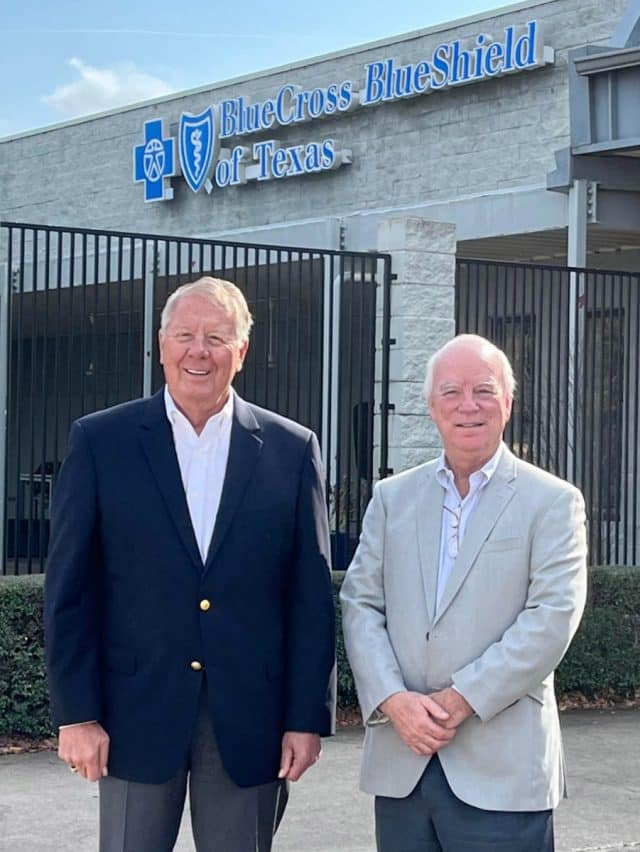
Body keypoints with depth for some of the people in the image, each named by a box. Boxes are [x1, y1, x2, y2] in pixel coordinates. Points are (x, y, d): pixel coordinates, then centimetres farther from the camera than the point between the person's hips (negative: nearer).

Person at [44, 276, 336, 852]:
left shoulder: (291, 450, 3)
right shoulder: (101, 442, 0)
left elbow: (312, 595, 3)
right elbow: (70, 588, 0)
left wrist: (309, 717, -1)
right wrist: (76, 713, -5)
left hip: (249, 716, 1)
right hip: (138, 712, -1)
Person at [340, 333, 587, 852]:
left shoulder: (553, 502, 1)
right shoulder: (393, 497, 12)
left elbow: (551, 618, -8)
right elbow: (360, 605, 7)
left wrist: (460, 701, -13)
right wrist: (393, 700, -9)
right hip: (401, 763, 3)